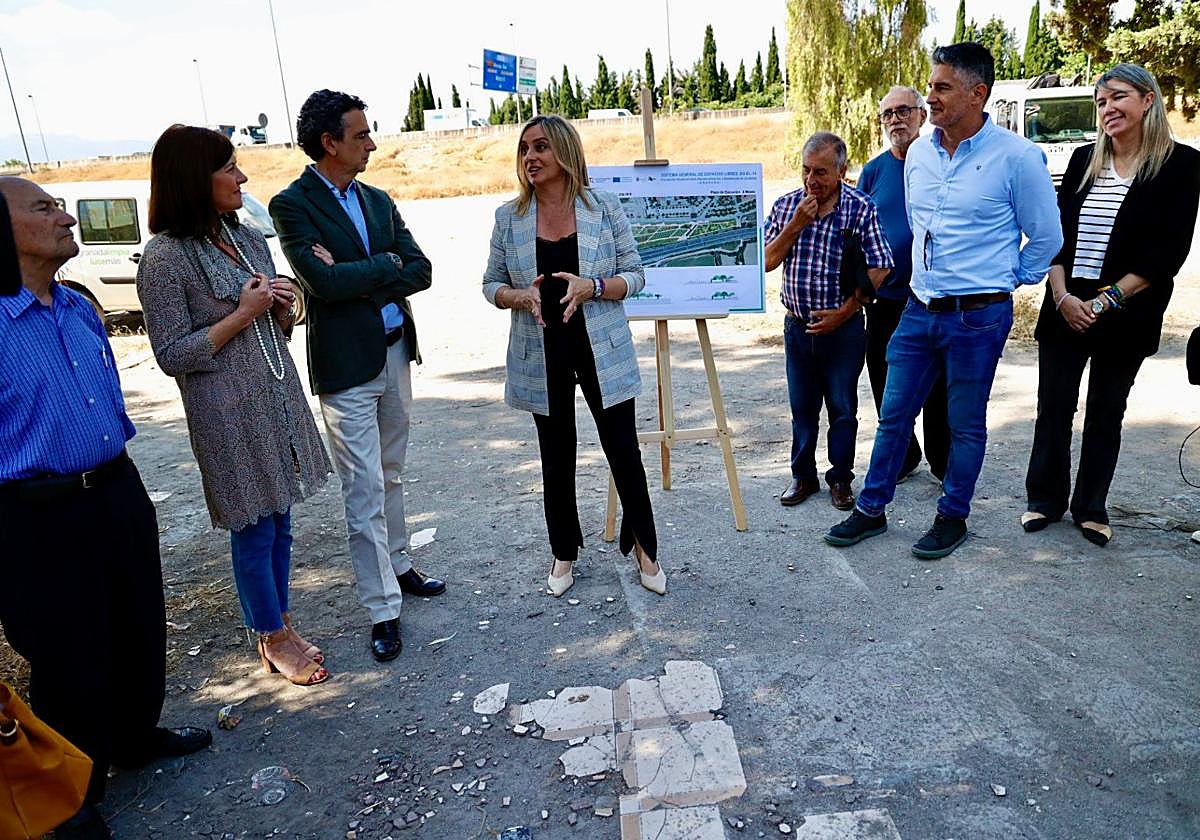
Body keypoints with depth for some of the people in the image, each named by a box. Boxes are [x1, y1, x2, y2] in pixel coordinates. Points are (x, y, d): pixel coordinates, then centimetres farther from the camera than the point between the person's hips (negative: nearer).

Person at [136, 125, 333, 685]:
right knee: (253, 530, 5)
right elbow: (172, 355, -13)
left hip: (279, 397, 7)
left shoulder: (248, 238, 8)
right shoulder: (165, 259, -13)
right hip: (229, 412, -7)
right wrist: (242, 315, -18)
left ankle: (279, 624, 31)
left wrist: (283, 309, -5)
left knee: (279, 520, 14)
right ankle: (273, 638, 23)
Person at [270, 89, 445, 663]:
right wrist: (387, 263, -8)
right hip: (346, 364, -6)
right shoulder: (292, 204, -7)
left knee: (390, 475, 19)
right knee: (364, 491, -1)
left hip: (395, 354, 6)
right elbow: (323, 281, -21)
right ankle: (383, 609, 9)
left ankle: (397, 565, 36)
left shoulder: (379, 201, 10)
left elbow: (420, 272, 2)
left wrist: (358, 280, -12)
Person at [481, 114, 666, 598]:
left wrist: (593, 287, -20)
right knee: (557, 457, 12)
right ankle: (564, 553, 32)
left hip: (602, 350, -1)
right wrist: (520, 296, -16)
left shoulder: (604, 208, -3)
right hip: (542, 356, 2)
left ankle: (644, 548, 27)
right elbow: (492, 285, 6)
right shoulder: (509, 217, 1)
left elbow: (635, 275, -1)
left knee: (624, 451, 5)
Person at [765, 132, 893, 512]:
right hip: (798, 324, 3)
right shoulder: (786, 205, 2)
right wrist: (795, 225, -14)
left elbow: (879, 268, -6)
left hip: (843, 325, -2)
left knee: (842, 408, 7)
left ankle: (840, 479, 22)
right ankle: (803, 475, 26)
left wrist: (844, 312, -12)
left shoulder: (861, 208, -6)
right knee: (802, 405, 12)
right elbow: (767, 262, -1)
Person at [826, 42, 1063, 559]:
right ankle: (871, 510, 22)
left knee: (965, 424, 8)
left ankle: (953, 517, 25)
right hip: (920, 309, 5)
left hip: (978, 317, -5)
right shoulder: (918, 154, 6)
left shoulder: (1016, 156, -10)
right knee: (893, 415, 9)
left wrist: (1004, 281, 8)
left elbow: (1047, 237, 1)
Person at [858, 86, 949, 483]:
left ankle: (943, 462, 22)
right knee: (887, 386, 9)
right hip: (884, 298, 3)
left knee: (937, 385, 6)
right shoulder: (873, 170, 6)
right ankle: (902, 457, 27)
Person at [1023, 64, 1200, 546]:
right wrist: (1062, 295, -10)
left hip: (1127, 314, -2)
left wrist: (1107, 300, -16)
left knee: (1106, 411, 9)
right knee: (1054, 406, 6)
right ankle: (1045, 499, 21)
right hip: (1064, 307, 3)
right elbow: (1055, 231, 3)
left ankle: (1091, 507, 22)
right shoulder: (1084, 160, 8)